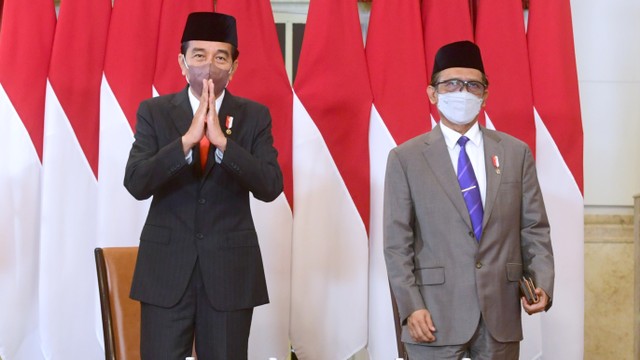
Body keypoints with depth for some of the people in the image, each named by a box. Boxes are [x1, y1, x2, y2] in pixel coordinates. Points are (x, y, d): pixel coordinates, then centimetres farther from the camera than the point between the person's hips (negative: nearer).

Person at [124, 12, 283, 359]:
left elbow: (271, 187, -11)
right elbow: (136, 184, -12)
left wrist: (222, 140, -22)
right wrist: (187, 138, -23)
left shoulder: (254, 116, 1)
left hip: (231, 269, 1)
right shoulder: (154, 111, 1)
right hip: (166, 268, 0)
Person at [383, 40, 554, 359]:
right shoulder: (405, 158, 2)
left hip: (501, 313, 2)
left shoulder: (516, 153, 8)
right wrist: (411, 307, -10)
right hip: (436, 316, -2)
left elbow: (534, 229, 8)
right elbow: (397, 243, -1)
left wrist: (542, 284, -7)